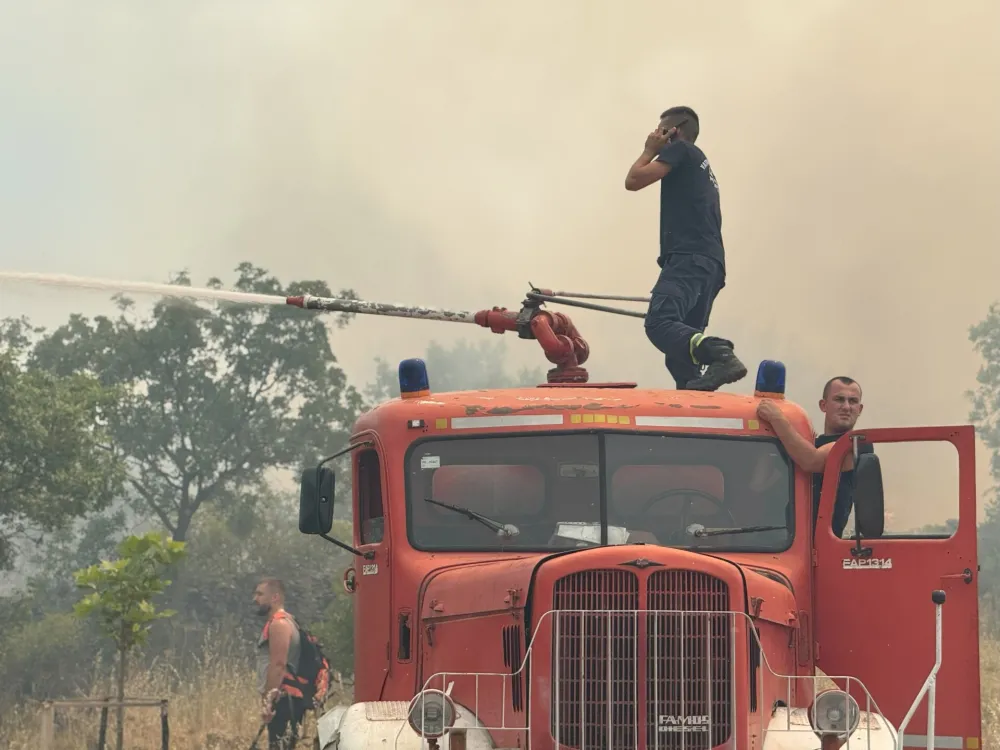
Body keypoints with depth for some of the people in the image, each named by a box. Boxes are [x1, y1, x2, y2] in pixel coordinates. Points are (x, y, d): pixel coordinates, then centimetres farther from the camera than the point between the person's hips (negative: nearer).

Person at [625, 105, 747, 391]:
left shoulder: (681, 150, 5)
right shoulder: (701, 166, 33)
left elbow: (634, 180, -2)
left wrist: (650, 150, 15)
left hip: (688, 259, -10)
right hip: (712, 264, 10)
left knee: (659, 324, -28)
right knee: (681, 350, 7)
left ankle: (721, 355, -48)